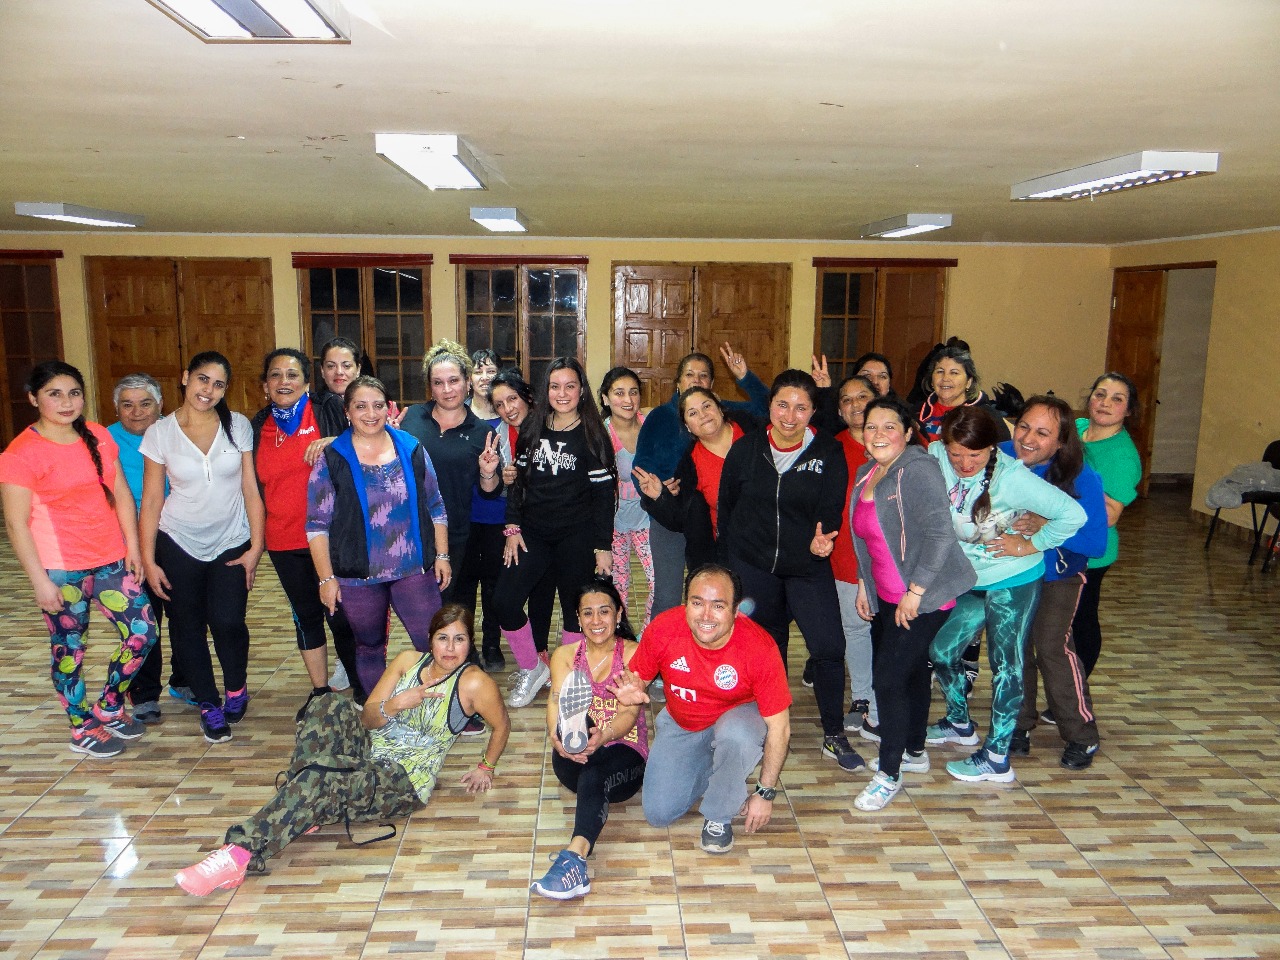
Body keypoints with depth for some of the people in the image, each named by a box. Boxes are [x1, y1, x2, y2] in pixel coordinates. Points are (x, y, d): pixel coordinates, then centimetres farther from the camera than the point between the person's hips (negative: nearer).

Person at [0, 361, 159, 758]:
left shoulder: (98, 437, 6)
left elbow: (121, 494, 9)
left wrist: (133, 546, 3)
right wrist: (39, 580, -13)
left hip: (111, 560, 5)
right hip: (61, 569, -5)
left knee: (142, 633, 3)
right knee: (69, 648, 8)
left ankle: (108, 706, 27)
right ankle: (82, 729, 27)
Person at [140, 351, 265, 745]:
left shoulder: (238, 426, -3)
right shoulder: (160, 432, -4)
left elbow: (251, 490, -2)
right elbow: (151, 501, -2)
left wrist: (256, 546, -5)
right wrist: (148, 560, -3)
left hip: (231, 543, 0)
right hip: (179, 544, 1)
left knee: (228, 621, -12)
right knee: (188, 626, 7)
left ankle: (236, 690, 17)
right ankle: (209, 705, 26)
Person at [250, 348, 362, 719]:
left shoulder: (328, 414, -4)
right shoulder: (257, 429, 6)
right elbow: (252, 488, 12)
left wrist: (333, 444, -21)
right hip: (284, 542, 3)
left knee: (341, 615, 3)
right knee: (305, 615, 14)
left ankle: (363, 688, 22)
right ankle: (320, 691, 29)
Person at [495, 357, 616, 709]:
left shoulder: (591, 435, -5)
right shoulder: (531, 429, 6)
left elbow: (603, 493, -6)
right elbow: (517, 481, 10)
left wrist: (602, 546, -8)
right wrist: (512, 528, 3)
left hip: (577, 537, -4)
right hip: (533, 534, 4)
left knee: (575, 609, 5)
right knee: (505, 601, -4)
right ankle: (532, 669, 18)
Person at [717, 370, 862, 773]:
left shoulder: (829, 453, -5)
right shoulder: (745, 449, -2)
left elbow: (831, 510, -7)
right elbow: (726, 508, 5)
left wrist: (822, 539, -29)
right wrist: (726, 565, 7)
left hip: (808, 568, -1)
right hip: (751, 566, 1)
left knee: (829, 647, -8)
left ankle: (834, 737, 11)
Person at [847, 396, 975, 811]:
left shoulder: (918, 470, -18)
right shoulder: (866, 473, 8)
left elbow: (940, 534, -24)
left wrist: (914, 593, -22)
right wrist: (863, 584, 14)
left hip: (922, 598, -8)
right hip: (886, 596, 8)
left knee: (889, 678, -8)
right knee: (910, 672, 20)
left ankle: (889, 774, 7)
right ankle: (914, 752, 38)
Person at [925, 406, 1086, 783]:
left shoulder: (1011, 477, -27)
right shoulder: (936, 456, -14)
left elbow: (1073, 514, -27)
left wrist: (1029, 546, -19)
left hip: (1014, 583, -6)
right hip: (969, 582, 7)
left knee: (1005, 664, 3)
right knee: (941, 650, 15)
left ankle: (996, 759, 16)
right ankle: (960, 725, 40)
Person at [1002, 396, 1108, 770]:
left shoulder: (1081, 478, -28)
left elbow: (1096, 543, -30)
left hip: (1058, 575, -3)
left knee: (1051, 644, -12)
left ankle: (1082, 736, 7)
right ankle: (1019, 725, 27)